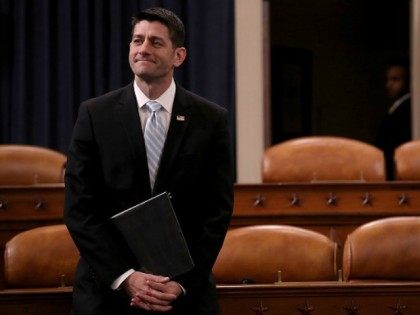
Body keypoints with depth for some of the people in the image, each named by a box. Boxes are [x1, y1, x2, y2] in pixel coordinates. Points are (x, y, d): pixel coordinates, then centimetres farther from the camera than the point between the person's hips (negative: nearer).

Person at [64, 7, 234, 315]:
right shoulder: (95, 114, -1)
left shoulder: (211, 119, 0)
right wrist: (125, 277, -13)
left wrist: (181, 283, -11)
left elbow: (218, 211, -2)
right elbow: (79, 208, -5)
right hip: (107, 289, 0)